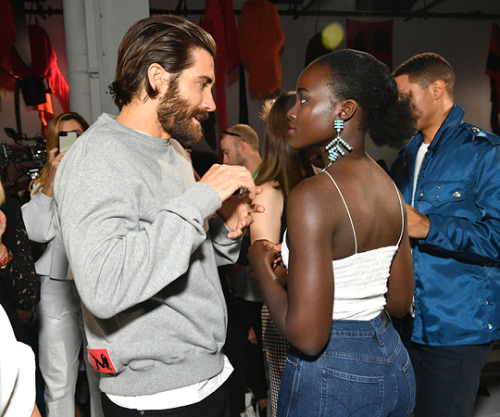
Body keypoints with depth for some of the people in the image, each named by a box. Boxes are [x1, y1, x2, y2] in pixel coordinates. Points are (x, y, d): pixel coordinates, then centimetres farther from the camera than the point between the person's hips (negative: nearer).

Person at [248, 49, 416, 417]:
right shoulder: (390, 187, 0)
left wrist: (262, 266, -11)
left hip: (331, 376, -7)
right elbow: (400, 301, 8)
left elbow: (307, 336, -25)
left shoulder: (313, 194, -24)